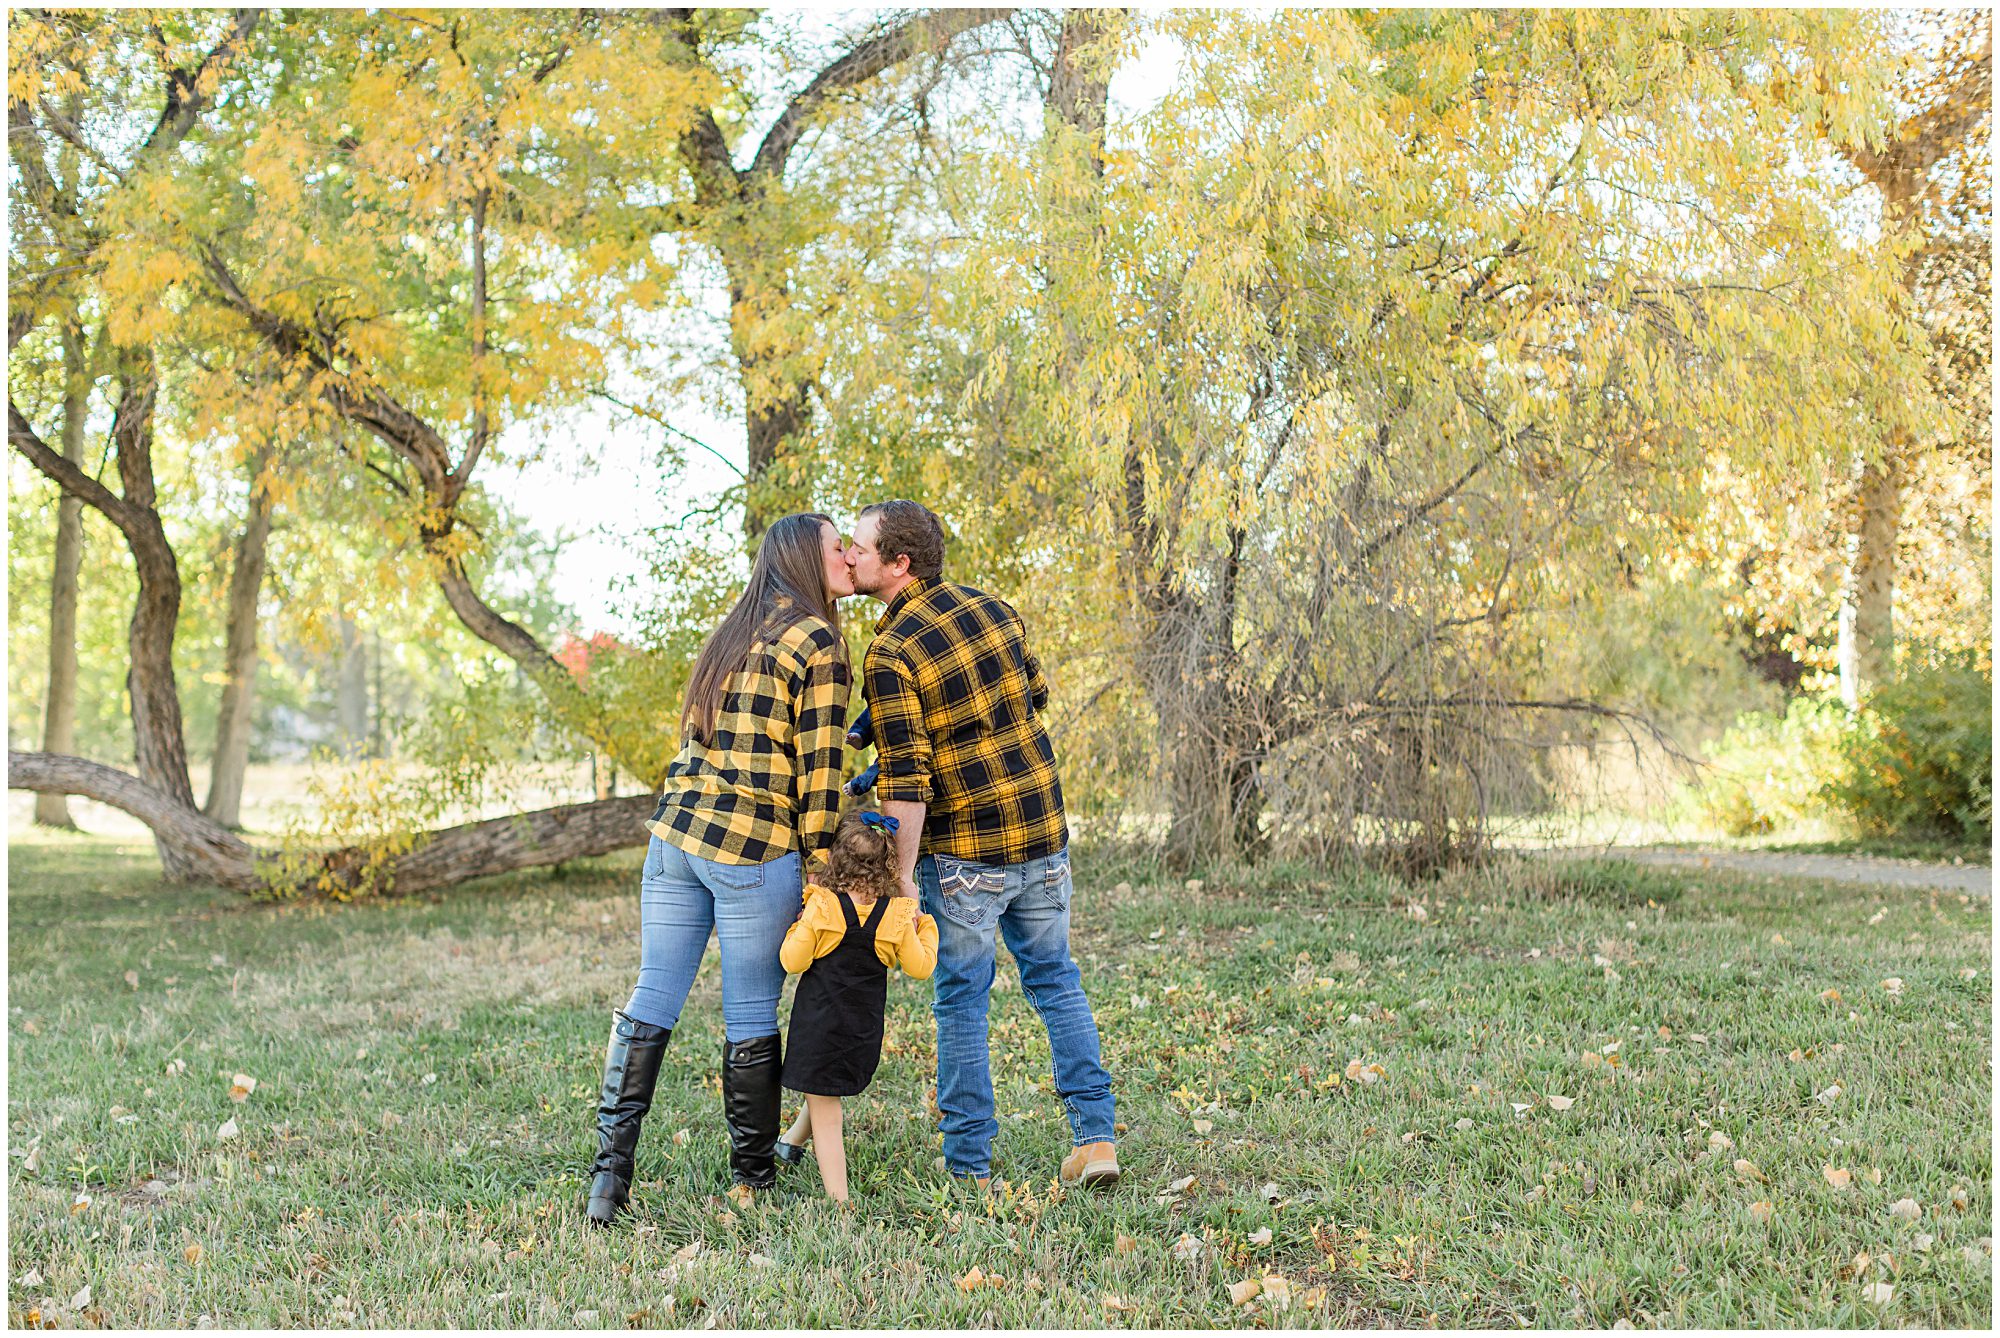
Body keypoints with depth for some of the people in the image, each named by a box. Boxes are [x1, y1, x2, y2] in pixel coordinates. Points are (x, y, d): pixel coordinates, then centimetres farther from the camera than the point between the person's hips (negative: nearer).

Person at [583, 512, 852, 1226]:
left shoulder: (735, 632, 17)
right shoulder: (820, 643, -6)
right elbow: (819, 767, -9)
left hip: (676, 835, 7)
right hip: (755, 853, -7)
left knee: (651, 1002, 7)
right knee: (750, 1019, 5)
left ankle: (609, 1174, 5)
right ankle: (753, 1180, 17)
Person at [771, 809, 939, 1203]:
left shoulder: (821, 907, -11)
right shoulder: (897, 916, -4)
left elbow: (793, 961, -7)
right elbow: (920, 967, 4)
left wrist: (797, 926, 9)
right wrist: (926, 927, 19)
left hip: (819, 1025, -4)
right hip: (865, 1033, 4)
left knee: (826, 1117, 1)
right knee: (827, 1092, 30)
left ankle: (838, 1201, -1)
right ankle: (792, 1141, 48)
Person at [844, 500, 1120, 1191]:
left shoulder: (890, 654, -16)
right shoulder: (995, 609, 2)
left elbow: (905, 783, -19)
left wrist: (901, 876, -13)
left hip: (963, 855, -5)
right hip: (1043, 835, 6)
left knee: (961, 1000, 9)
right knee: (1054, 981, 19)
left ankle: (969, 1163, 14)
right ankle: (1095, 1135, 15)